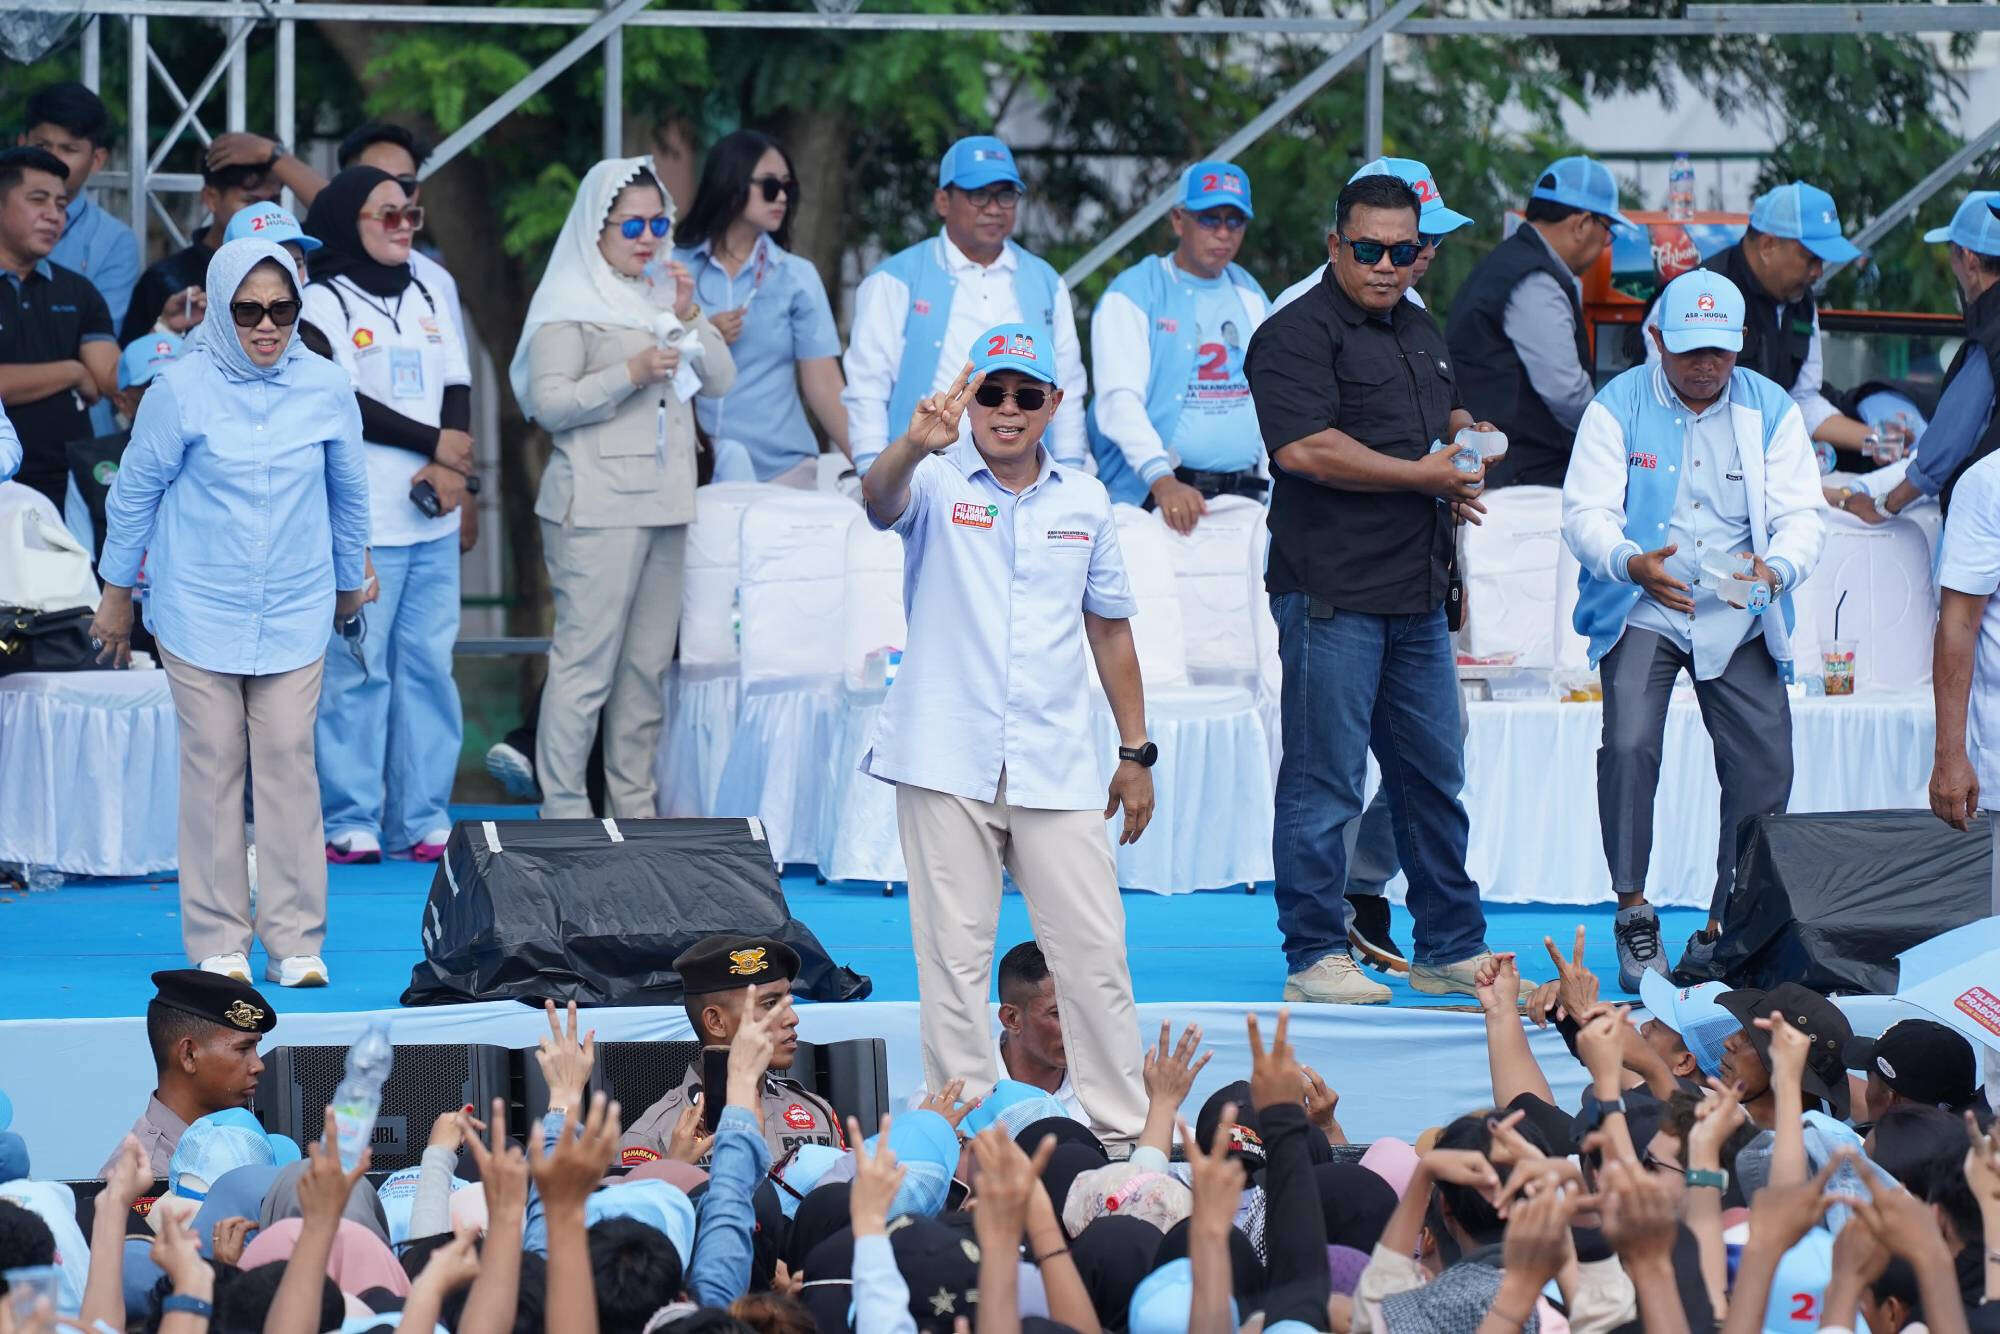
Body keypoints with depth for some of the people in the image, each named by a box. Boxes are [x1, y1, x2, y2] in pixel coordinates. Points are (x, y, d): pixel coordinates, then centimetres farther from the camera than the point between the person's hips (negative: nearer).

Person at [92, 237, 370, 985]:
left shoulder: (325, 390, -1)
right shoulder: (181, 390, -7)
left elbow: (349, 494, 14)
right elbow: (134, 492, 4)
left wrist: (350, 583, 24)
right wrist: (117, 595, 10)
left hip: (294, 612, 2)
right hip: (199, 608, -2)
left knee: (288, 762, -2)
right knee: (213, 765, -1)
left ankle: (296, 941, 2)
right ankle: (219, 943, 5)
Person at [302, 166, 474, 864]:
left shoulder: (428, 298, 17)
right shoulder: (323, 302, -3)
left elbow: (457, 390, 12)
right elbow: (344, 404, -11)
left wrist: (448, 469, -6)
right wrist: (434, 444, -9)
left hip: (433, 520, 6)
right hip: (361, 522, -6)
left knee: (429, 665, 5)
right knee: (355, 669, -7)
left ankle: (423, 819, 9)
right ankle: (351, 823, -3)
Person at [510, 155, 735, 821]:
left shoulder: (661, 296, 19)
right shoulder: (570, 304, -2)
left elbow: (721, 380, 14)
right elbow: (549, 402, -11)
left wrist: (689, 319, -1)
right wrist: (630, 375, -19)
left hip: (664, 503, 7)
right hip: (596, 508, -7)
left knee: (647, 665, 8)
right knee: (586, 661, -10)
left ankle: (634, 807, 14)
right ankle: (563, 811, -8)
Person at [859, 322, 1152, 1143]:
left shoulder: (1084, 500, 11)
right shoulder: (938, 484, 0)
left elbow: (1110, 629, 17)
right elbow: (879, 500, -24)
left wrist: (1136, 752, 14)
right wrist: (915, 447, -46)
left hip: (1056, 767, 2)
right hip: (947, 762, -2)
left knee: (1094, 952, 1)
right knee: (954, 956, 0)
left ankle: (1124, 1130, 7)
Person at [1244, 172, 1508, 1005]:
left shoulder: (1418, 332, 19)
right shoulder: (1298, 334, -9)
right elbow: (1304, 447, -22)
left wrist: (1467, 435, 11)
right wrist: (1424, 476, -15)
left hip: (1416, 594, 9)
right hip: (1332, 592, -9)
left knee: (1434, 779, 13)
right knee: (1324, 781, -4)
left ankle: (1451, 950, 21)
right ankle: (1315, 957, 1)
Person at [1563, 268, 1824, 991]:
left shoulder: (1772, 411, 3)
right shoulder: (1617, 407, -2)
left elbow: (1801, 516, -2)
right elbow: (1586, 512, -9)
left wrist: (1776, 569, -26)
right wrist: (1633, 563, -31)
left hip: (1740, 621, 2)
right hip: (1643, 613, -2)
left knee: (1765, 765, -7)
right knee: (1629, 745, -22)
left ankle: (1725, 930, 7)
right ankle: (1633, 915, -10)